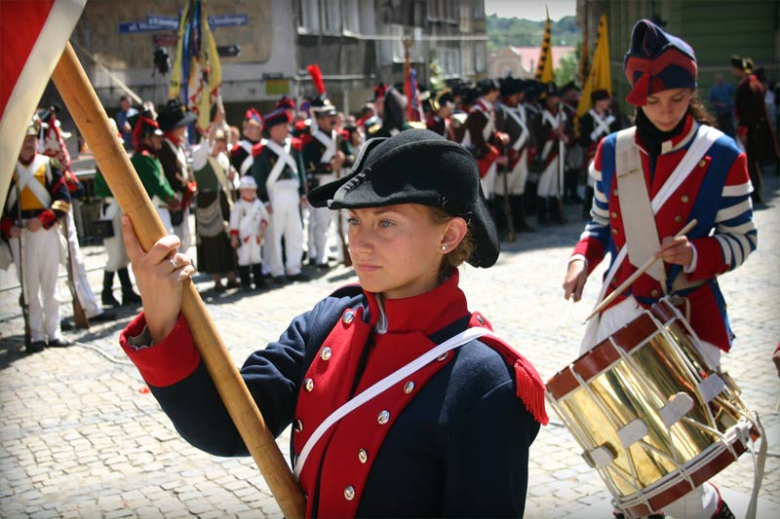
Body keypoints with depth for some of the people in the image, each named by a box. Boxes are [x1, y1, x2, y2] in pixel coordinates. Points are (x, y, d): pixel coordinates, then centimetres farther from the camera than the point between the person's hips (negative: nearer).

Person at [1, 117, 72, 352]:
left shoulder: (48, 164, 4)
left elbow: (63, 198, -1)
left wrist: (43, 219, -13)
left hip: (46, 231, 0)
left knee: (50, 284, 5)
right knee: (29, 286, 2)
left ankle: (53, 332, 13)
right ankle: (36, 335, 8)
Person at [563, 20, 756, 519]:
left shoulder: (721, 155, -8)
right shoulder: (613, 151, 3)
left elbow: (741, 238, -3)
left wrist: (697, 254, -22)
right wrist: (582, 258, -6)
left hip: (690, 315, -4)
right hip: (622, 310, 4)